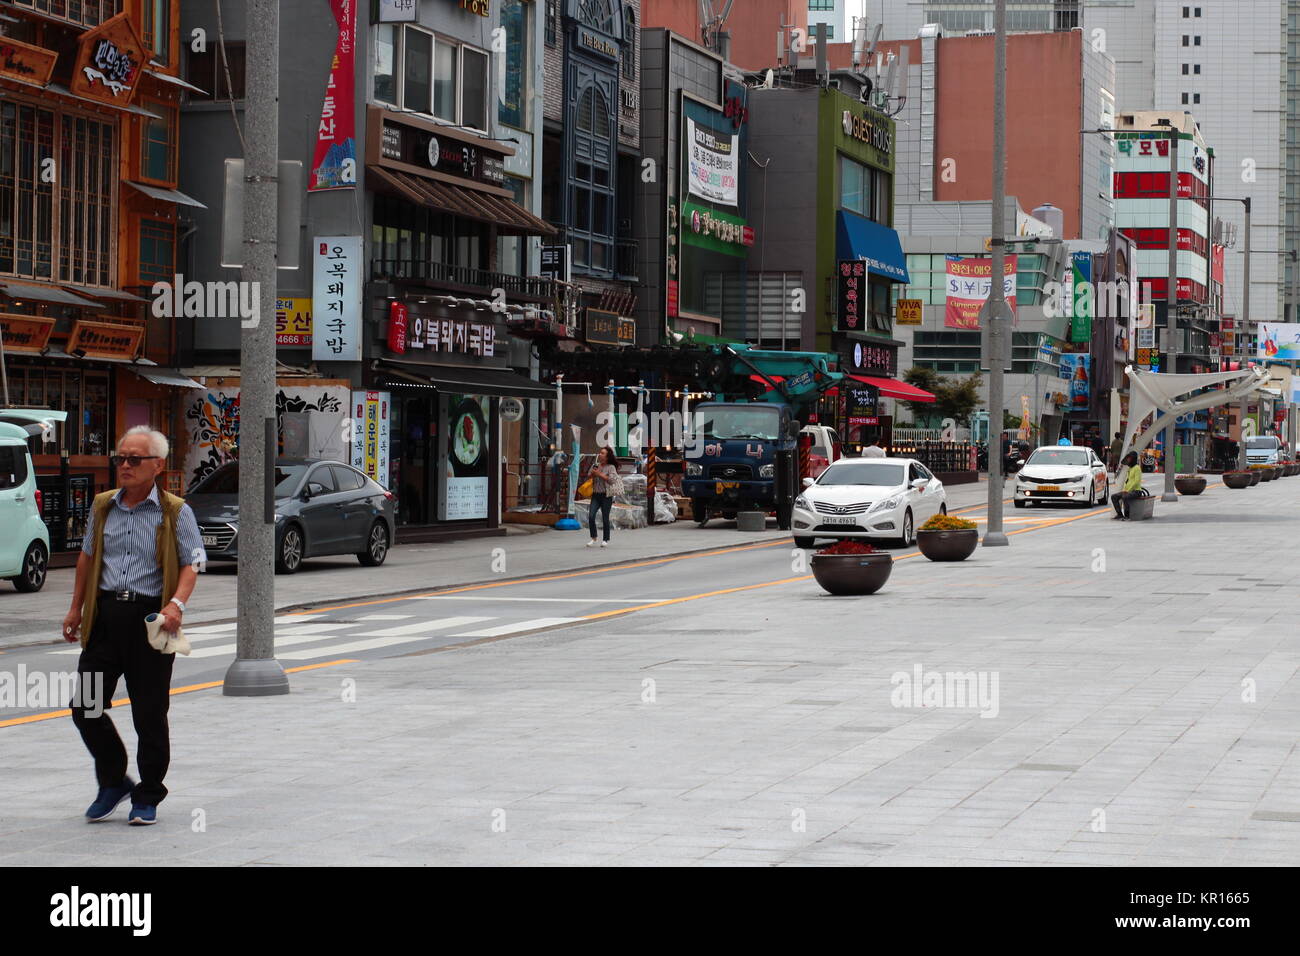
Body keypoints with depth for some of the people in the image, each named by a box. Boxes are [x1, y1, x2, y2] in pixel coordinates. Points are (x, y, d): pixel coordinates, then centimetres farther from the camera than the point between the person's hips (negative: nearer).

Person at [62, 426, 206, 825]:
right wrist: (76, 609, 19)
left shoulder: (175, 512, -1)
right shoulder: (103, 507, 12)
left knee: (150, 714, 1)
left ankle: (148, 797, 15)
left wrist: (177, 604, -20)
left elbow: (191, 564, -4)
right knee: (85, 706, 1)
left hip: (150, 617, -4)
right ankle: (113, 782, 22)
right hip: (105, 615, 4)